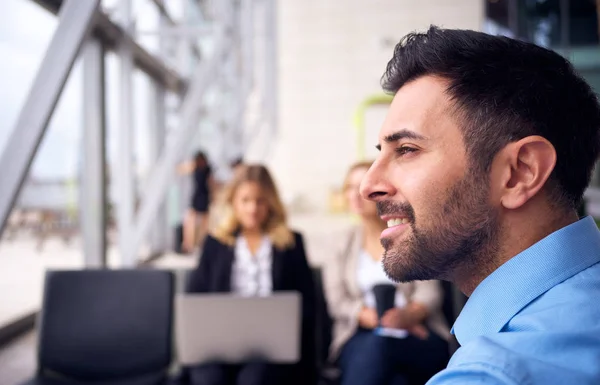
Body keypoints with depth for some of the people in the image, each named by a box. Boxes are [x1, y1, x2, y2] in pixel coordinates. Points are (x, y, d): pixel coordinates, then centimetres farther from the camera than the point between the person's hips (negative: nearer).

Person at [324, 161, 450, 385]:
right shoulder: (343, 244, 16)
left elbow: (429, 293, 0)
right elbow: (338, 303, 5)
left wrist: (406, 316, -24)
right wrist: (377, 319, -16)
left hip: (420, 340, -1)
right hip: (360, 336, 1)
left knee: (379, 344, -38)